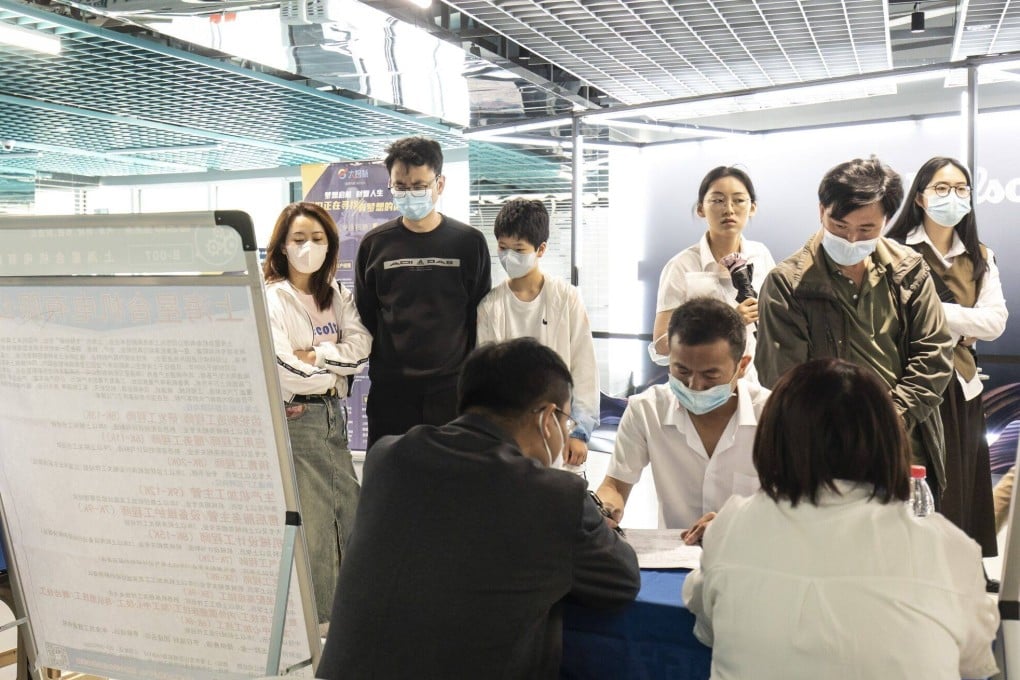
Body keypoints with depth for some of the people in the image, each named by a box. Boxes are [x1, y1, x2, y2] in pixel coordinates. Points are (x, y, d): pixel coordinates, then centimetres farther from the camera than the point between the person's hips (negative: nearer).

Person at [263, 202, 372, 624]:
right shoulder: (271, 298, -8)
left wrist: (315, 356, -13)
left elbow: (360, 349, 1)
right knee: (310, 525, -4)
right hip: (293, 418, -6)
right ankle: (314, 619, 9)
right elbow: (284, 369, -17)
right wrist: (335, 366, -4)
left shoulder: (336, 296, 13)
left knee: (349, 515, 8)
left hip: (333, 415, 7)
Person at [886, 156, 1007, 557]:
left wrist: (935, 311, -13)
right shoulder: (897, 252, -4)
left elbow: (995, 321, -2)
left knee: (961, 491, 10)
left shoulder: (980, 259, 13)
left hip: (961, 386, 5)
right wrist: (962, 325, -11)